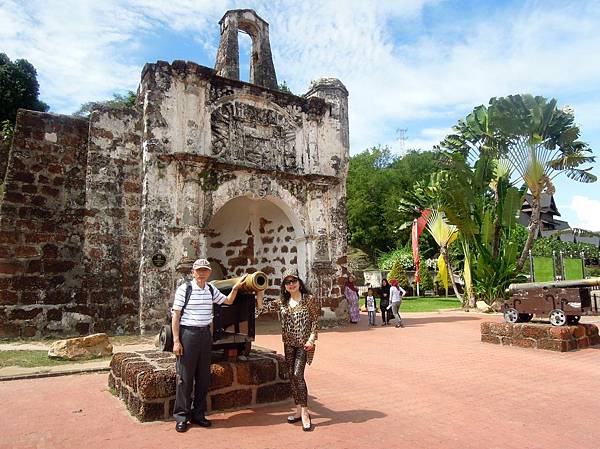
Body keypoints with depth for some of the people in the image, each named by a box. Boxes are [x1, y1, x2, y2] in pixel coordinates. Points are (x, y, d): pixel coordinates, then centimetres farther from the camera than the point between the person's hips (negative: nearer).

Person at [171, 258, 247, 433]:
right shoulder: (184, 289, -7)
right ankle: (181, 416, 13)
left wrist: (235, 287, 5)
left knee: (203, 377, 10)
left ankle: (198, 413, 23)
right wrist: (176, 341, -11)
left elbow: (228, 301, 23)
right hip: (188, 333, -5)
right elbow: (176, 316, -7)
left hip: (205, 334, 5)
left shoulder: (211, 290, 8)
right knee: (185, 377, 0)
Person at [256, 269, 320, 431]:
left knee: (298, 374, -15)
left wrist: (312, 339, -16)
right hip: (288, 344, 6)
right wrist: (259, 291, -1)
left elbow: (315, 321, -7)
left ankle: (305, 413, -6)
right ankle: (299, 410, 21)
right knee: (291, 376, 9)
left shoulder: (309, 299, -6)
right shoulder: (281, 302, 6)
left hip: (304, 343, -5)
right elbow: (261, 308, 7)